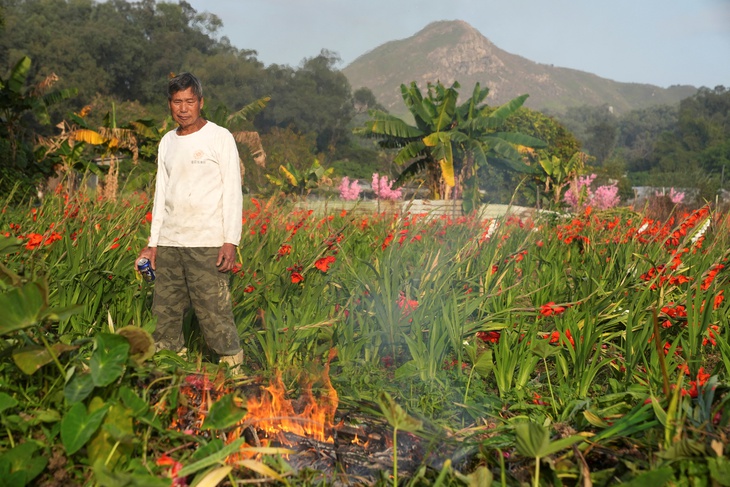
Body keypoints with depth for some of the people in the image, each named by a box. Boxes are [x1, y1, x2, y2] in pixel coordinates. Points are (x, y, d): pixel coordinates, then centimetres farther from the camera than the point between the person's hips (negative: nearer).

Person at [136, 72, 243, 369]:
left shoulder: (220, 138, 0)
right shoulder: (167, 142, 16)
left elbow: (232, 192, -4)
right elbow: (161, 194, 18)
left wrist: (231, 241, -13)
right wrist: (153, 243, 12)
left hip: (207, 243, -5)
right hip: (169, 243, 6)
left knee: (214, 312, -8)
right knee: (164, 314, 6)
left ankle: (233, 366, 3)